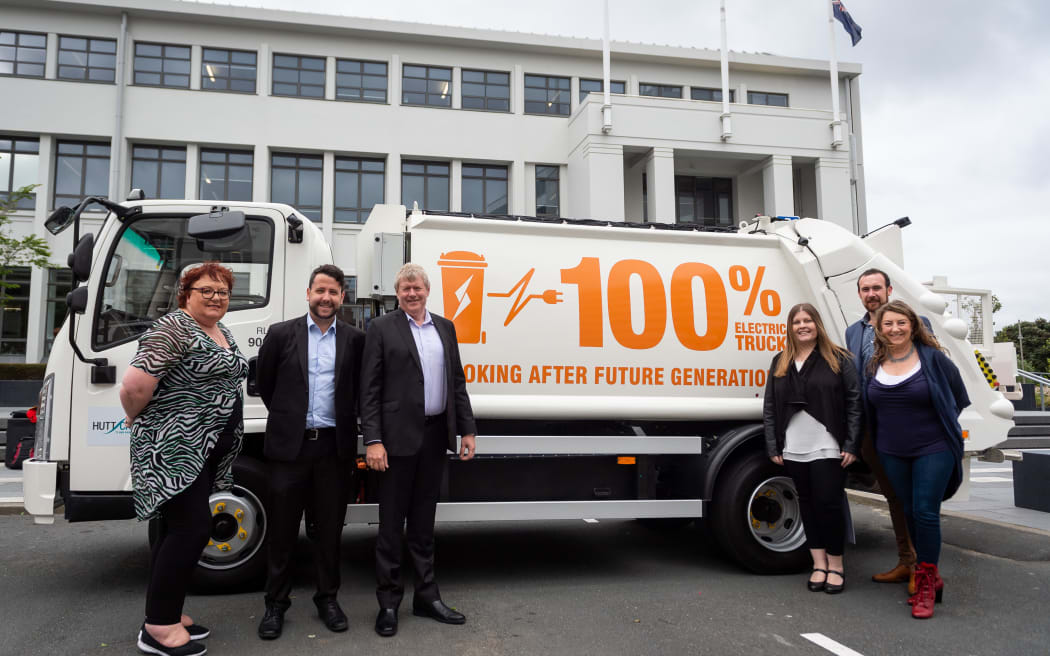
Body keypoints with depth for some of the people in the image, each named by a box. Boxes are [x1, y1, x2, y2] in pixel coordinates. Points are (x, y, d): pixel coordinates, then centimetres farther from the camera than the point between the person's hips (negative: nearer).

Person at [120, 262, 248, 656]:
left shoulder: (224, 333, 14)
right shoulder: (173, 329, -15)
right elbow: (135, 386, -22)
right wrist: (138, 420, -5)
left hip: (208, 447, 9)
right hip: (175, 446, -9)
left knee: (176, 529, 14)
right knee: (193, 528, -9)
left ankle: (166, 614, 23)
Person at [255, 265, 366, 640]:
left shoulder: (354, 340, 3)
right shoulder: (281, 334, 1)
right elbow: (264, 382, 11)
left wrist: (345, 424, 9)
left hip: (334, 446, 1)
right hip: (290, 444, 0)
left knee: (329, 528, 10)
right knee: (282, 528, 8)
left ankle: (327, 598, 25)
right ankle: (276, 604, 22)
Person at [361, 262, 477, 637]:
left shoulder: (445, 328, 12)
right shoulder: (381, 328, -2)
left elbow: (457, 382, 12)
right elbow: (369, 390, -7)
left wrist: (466, 430, 7)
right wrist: (373, 441, -14)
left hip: (435, 435, 5)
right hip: (398, 437, -4)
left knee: (423, 521, 15)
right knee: (391, 522, 5)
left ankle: (427, 596, 26)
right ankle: (388, 602, 17)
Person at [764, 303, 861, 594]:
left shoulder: (839, 359, 1)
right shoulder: (779, 363, 12)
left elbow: (855, 403, -3)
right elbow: (770, 407, 10)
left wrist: (851, 445, -9)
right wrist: (773, 447, 4)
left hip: (828, 449, -4)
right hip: (794, 450, 4)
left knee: (829, 503, -1)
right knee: (808, 504, 10)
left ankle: (835, 565, 15)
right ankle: (819, 564, 20)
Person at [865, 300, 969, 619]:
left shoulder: (932, 357, -8)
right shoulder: (875, 364, 3)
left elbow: (958, 397, 4)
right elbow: (868, 406, 16)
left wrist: (942, 424, 5)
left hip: (933, 449, -4)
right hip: (892, 453, 5)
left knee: (926, 512, -9)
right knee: (910, 513, 11)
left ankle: (925, 584, 4)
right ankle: (930, 577, 26)